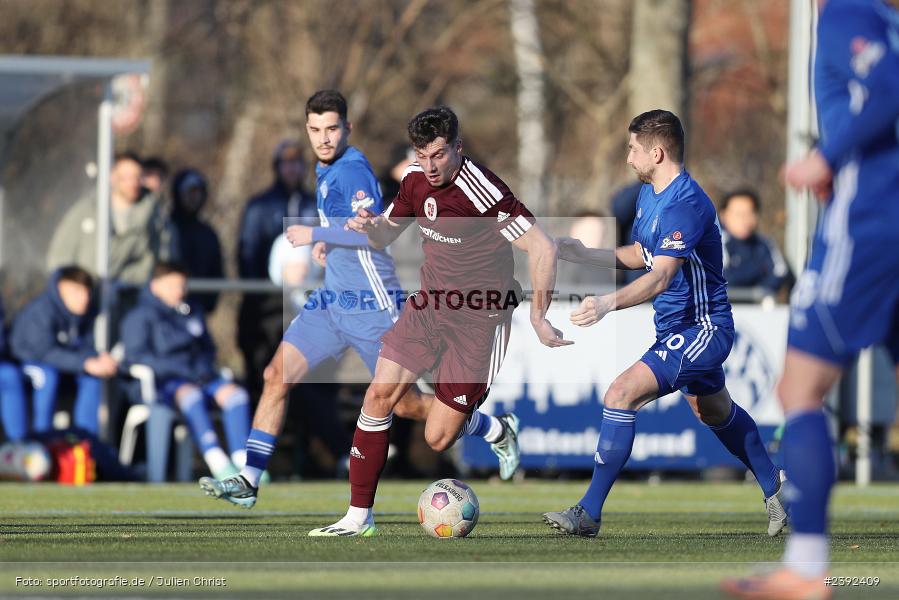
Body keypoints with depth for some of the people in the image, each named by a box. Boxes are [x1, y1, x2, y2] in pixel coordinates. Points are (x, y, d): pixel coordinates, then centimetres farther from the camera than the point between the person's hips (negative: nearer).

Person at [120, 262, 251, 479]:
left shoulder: (193, 312, 22)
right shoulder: (140, 317, 3)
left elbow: (208, 348, 30)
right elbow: (135, 355, -9)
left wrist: (204, 367, 4)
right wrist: (178, 370, -16)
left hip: (199, 377, 6)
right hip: (162, 383, -6)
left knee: (235, 393, -24)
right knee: (191, 395, -39)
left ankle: (242, 460, -36)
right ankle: (218, 463, -50)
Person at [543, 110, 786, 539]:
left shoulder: (685, 204, -25)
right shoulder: (649, 194, 6)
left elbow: (660, 277, -36)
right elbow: (640, 256, 21)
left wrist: (607, 303, -49)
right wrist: (583, 255, 9)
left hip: (702, 329, -11)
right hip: (678, 328, 11)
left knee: (621, 394, -22)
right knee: (716, 412, 28)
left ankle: (589, 514, -20)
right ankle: (775, 491, 48)